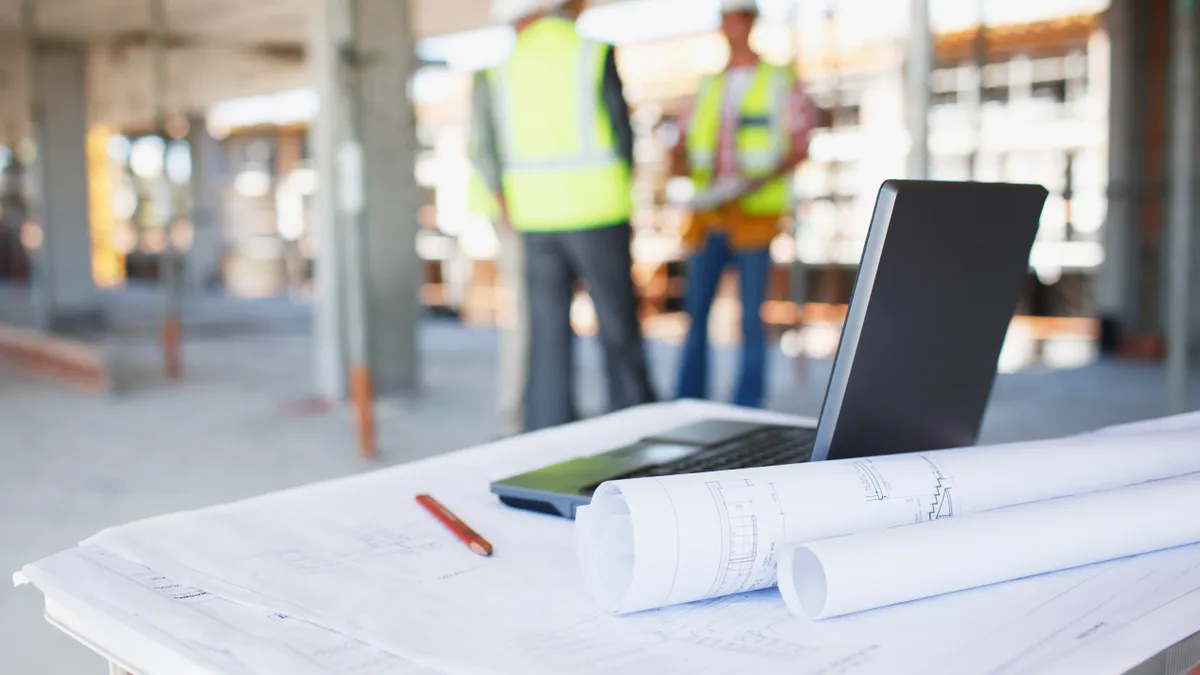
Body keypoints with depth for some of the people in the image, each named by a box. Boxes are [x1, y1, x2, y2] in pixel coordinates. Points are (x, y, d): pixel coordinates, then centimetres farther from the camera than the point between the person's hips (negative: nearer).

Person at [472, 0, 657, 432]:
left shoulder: (503, 68, 6)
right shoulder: (595, 54, -6)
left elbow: (486, 153, 5)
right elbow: (621, 131, -5)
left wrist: (507, 204, 16)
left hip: (534, 217, 3)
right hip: (596, 213, -3)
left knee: (548, 333, 8)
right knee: (618, 329, 5)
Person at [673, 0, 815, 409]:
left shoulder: (780, 82, 5)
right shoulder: (710, 85, 18)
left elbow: (800, 148, 0)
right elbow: (686, 142, 20)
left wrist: (762, 179, -15)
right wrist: (685, 160, -3)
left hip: (755, 214, -4)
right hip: (708, 215, 4)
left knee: (751, 316, -4)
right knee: (695, 310, 1)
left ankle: (747, 412, 3)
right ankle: (687, 407, 8)